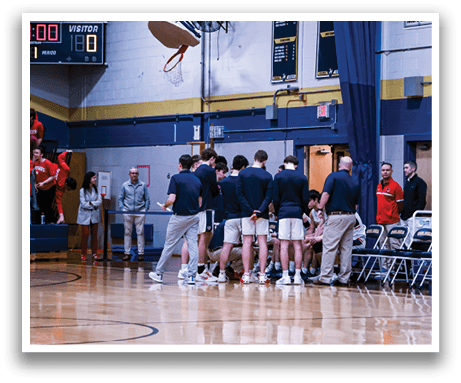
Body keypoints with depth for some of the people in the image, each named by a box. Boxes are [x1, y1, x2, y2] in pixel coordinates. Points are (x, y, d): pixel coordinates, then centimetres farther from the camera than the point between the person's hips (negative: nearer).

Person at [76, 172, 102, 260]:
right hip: (85, 215, -3)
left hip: (94, 215, 3)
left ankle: (94, 253, 13)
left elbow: (100, 201, -5)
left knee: (94, 234, 6)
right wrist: (95, 204, -9)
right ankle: (84, 254, 6)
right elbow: (83, 204, -15)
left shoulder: (96, 189, 2)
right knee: (85, 234, -3)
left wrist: (91, 203, -15)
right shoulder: (82, 190, -9)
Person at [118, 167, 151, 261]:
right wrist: (122, 208, 1)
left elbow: (147, 199, 12)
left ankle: (141, 253, 1)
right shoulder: (125, 185, 8)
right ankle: (127, 253, 6)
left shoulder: (143, 185, 8)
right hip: (127, 211, 1)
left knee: (140, 233, -3)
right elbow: (120, 198, 12)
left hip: (140, 211, 0)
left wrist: (146, 209, 2)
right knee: (127, 233, 2)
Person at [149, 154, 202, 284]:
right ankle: (191, 275, -4)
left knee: (169, 246, 5)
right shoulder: (197, 180, 7)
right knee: (193, 245, 2)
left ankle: (159, 273, 16)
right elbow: (200, 202, 11)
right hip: (194, 217, 5)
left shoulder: (176, 178, -10)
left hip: (179, 217, -4)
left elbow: (172, 199, -18)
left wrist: (164, 206, 1)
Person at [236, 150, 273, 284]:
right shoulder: (267, 176, -3)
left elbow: (239, 194, -5)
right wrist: (258, 212, -14)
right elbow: (268, 197, -9)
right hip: (262, 214, -1)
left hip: (246, 213, 1)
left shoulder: (242, 173, -1)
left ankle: (246, 274, 0)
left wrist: (251, 210, -9)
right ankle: (262, 275, 0)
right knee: (262, 242, 3)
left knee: (247, 242, 3)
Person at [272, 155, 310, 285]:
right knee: (297, 245, 4)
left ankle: (285, 276, -4)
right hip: (297, 213, 2)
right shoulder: (302, 178, 4)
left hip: (283, 212, -1)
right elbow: (305, 199, 4)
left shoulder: (278, 176, 0)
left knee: (284, 245, -2)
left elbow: (275, 198, -1)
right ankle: (297, 276, 3)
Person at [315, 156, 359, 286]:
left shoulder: (333, 176, -4)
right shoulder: (355, 182, 12)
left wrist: (320, 209, -10)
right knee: (346, 248, 8)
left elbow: (326, 194, -15)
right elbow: (356, 204, 17)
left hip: (336, 216, -6)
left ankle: (325, 278, -6)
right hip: (350, 217, 6)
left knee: (329, 247, -4)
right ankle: (344, 278, 10)